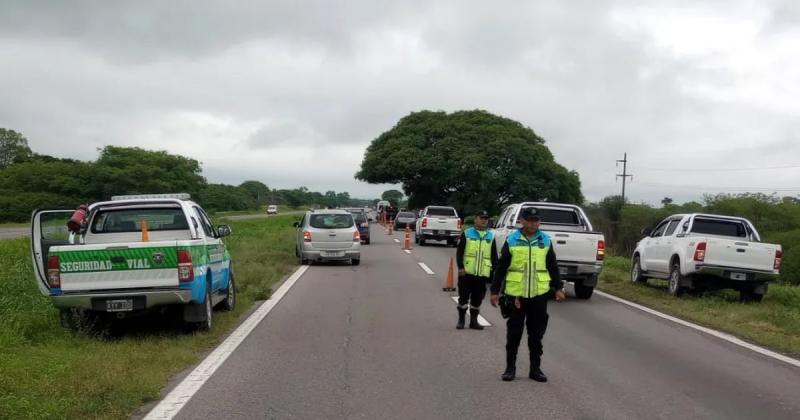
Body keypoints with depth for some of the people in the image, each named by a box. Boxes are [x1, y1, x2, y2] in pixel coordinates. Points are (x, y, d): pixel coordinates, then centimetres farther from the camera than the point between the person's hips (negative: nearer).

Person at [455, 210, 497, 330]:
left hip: (483, 273, 2)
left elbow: (493, 255, 13)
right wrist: (460, 267, -10)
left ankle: (474, 321, 19)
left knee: (477, 298, 8)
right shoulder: (467, 234, 1)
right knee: (464, 296, 3)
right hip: (467, 272, -2)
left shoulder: (491, 236, 10)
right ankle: (461, 320, 15)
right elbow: (459, 252, -1)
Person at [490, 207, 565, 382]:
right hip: (515, 294, -2)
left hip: (539, 295, 2)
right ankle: (510, 367, 19)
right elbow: (500, 268, 2)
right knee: (514, 333, 6)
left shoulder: (545, 240, 5)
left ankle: (535, 368, 20)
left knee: (536, 334, 9)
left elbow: (553, 267, 13)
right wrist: (495, 291, 0)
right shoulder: (511, 241, -2)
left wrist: (558, 288, 10)